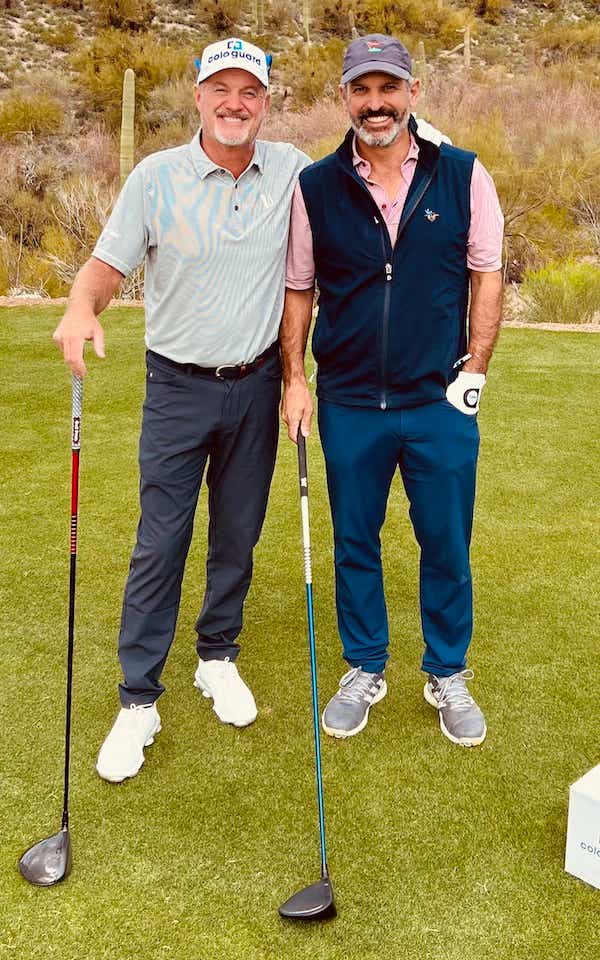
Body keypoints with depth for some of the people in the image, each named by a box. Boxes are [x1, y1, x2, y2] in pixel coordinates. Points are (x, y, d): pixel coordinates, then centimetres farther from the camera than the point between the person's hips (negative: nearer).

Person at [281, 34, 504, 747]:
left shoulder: (463, 177, -1)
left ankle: (448, 677, 30)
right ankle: (364, 671, 32)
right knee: (354, 545, 12)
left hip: (440, 401, 0)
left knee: (447, 546, 9)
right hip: (348, 405, 1)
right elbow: (297, 289, 6)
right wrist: (294, 379, -1)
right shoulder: (315, 187, 0)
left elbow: (486, 275, 4)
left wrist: (473, 371, -2)